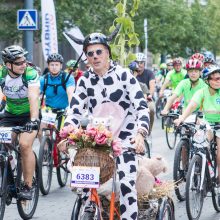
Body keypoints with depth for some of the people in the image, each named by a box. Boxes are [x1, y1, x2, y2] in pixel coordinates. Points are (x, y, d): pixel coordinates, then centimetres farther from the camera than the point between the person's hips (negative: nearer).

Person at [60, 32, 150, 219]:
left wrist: (140, 134, -30)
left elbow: (141, 107, -14)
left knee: (126, 186, -14)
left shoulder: (124, 75, -8)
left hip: (124, 140, -4)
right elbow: (75, 111, -1)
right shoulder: (85, 81, 4)